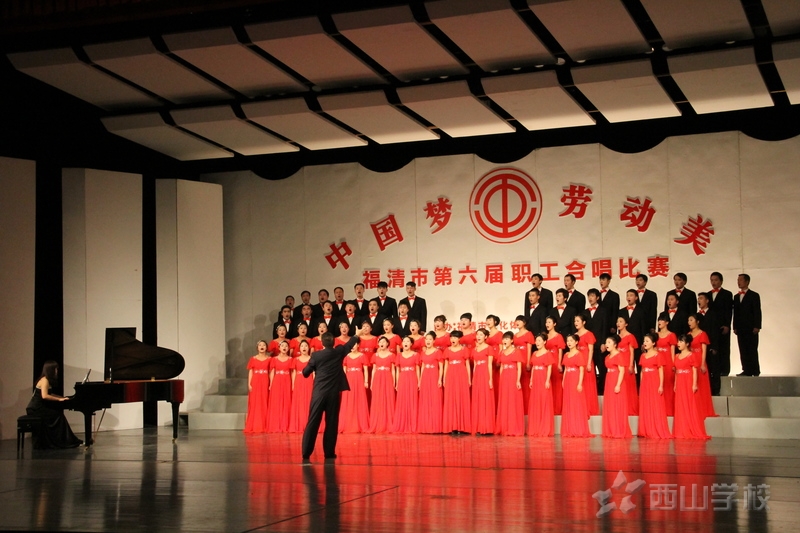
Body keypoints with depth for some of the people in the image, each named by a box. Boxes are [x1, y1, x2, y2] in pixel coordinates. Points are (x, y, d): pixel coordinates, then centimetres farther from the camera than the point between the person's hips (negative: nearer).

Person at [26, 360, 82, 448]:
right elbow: (45, 396, -26)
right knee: (58, 415, -10)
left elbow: (49, 394, 24)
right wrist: (59, 399, -20)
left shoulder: (46, 380, 14)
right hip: (35, 409, -9)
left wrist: (63, 397, 16)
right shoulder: (45, 380, -15)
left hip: (37, 407, 9)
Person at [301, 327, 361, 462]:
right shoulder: (338, 352, 2)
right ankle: (329, 453, 7)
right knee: (331, 423, 7)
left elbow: (305, 372, 5)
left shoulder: (316, 355, -2)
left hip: (319, 392, 0)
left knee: (313, 423, -1)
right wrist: (356, 335, 41)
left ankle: (306, 453, -4)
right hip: (334, 393, 0)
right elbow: (349, 345, 22)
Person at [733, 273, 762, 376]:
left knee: (752, 350, -6)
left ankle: (755, 371, -3)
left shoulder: (754, 295, 1)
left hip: (751, 328, -5)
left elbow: (757, 312, -5)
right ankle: (746, 370, 1)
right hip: (740, 328, 5)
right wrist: (735, 327, 9)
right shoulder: (736, 297, 18)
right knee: (743, 350, 1)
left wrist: (757, 326, -13)